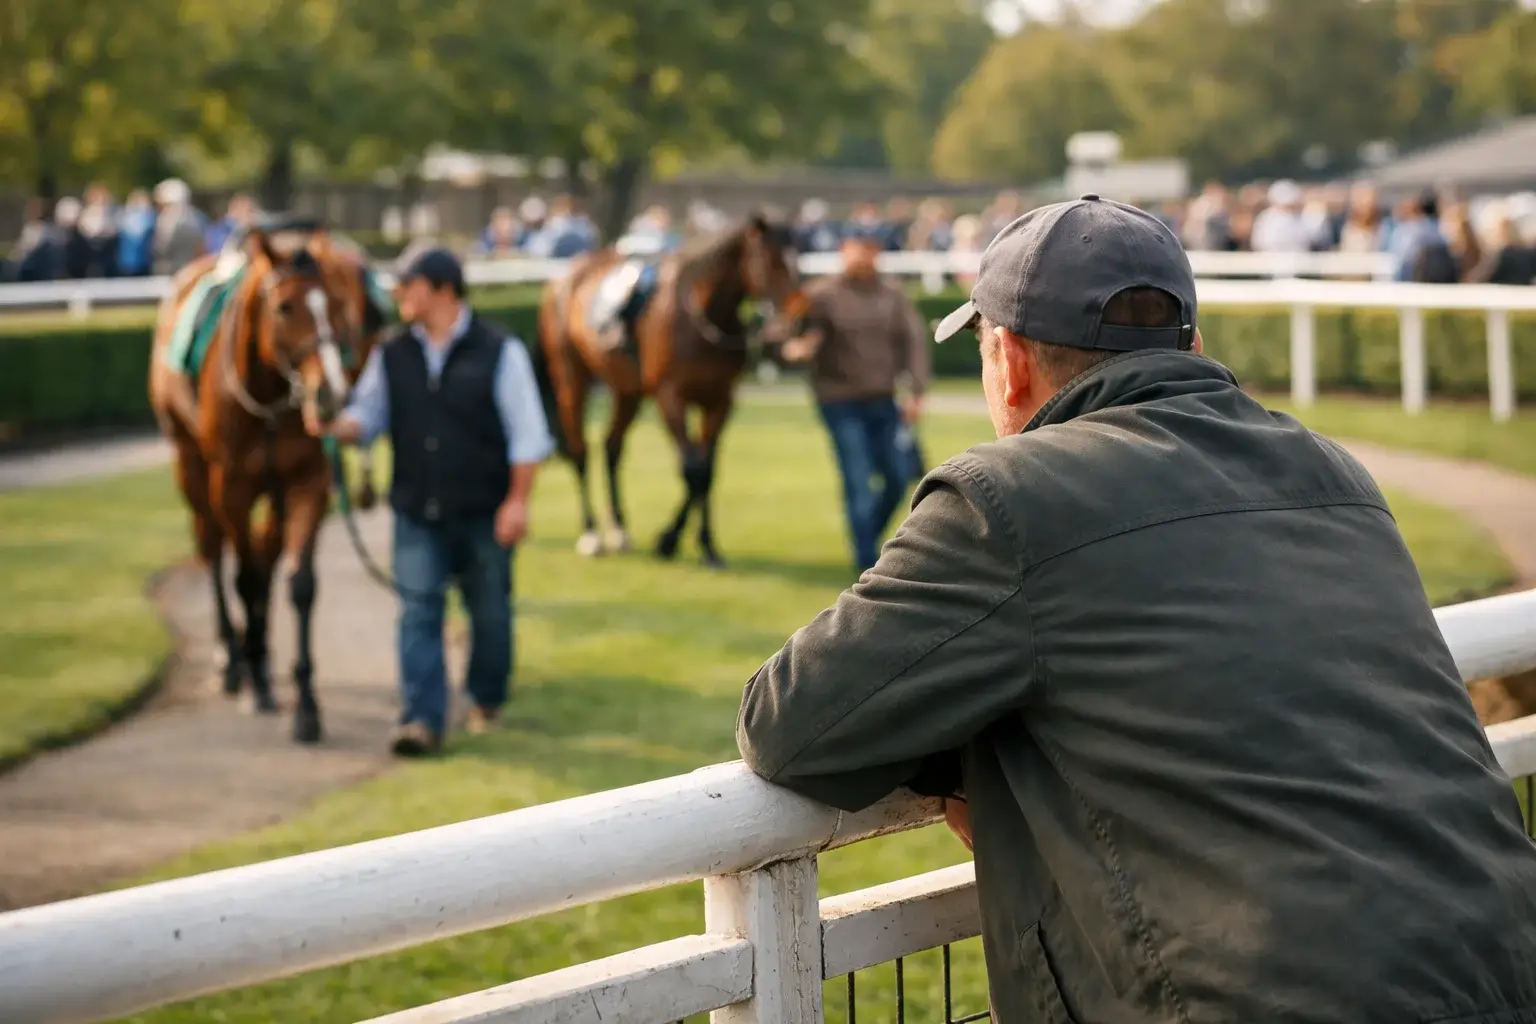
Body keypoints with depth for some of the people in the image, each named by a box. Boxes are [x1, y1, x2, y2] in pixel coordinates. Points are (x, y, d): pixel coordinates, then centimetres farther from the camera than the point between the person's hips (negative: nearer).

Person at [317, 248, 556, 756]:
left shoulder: (499, 352, -8)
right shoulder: (391, 355, 4)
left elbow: (527, 435, -7)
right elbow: (366, 418, 10)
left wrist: (517, 501, -12)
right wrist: (335, 426, -12)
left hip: (483, 513, -2)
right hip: (417, 511, 3)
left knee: (489, 610, 11)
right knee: (418, 611, -5)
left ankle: (486, 700, 32)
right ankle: (421, 719, -6)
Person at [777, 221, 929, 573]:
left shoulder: (893, 294, 5)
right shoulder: (823, 294, -6)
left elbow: (914, 339, 4)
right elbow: (805, 337, -13)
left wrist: (916, 391, -4)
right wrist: (799, 349, -37)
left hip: (883, 401, 5)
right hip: (841, 402, -4)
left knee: (899, 477, 8)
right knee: (858, 482, -6)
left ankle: (870, 539, 30)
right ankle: (866, 559, 2)